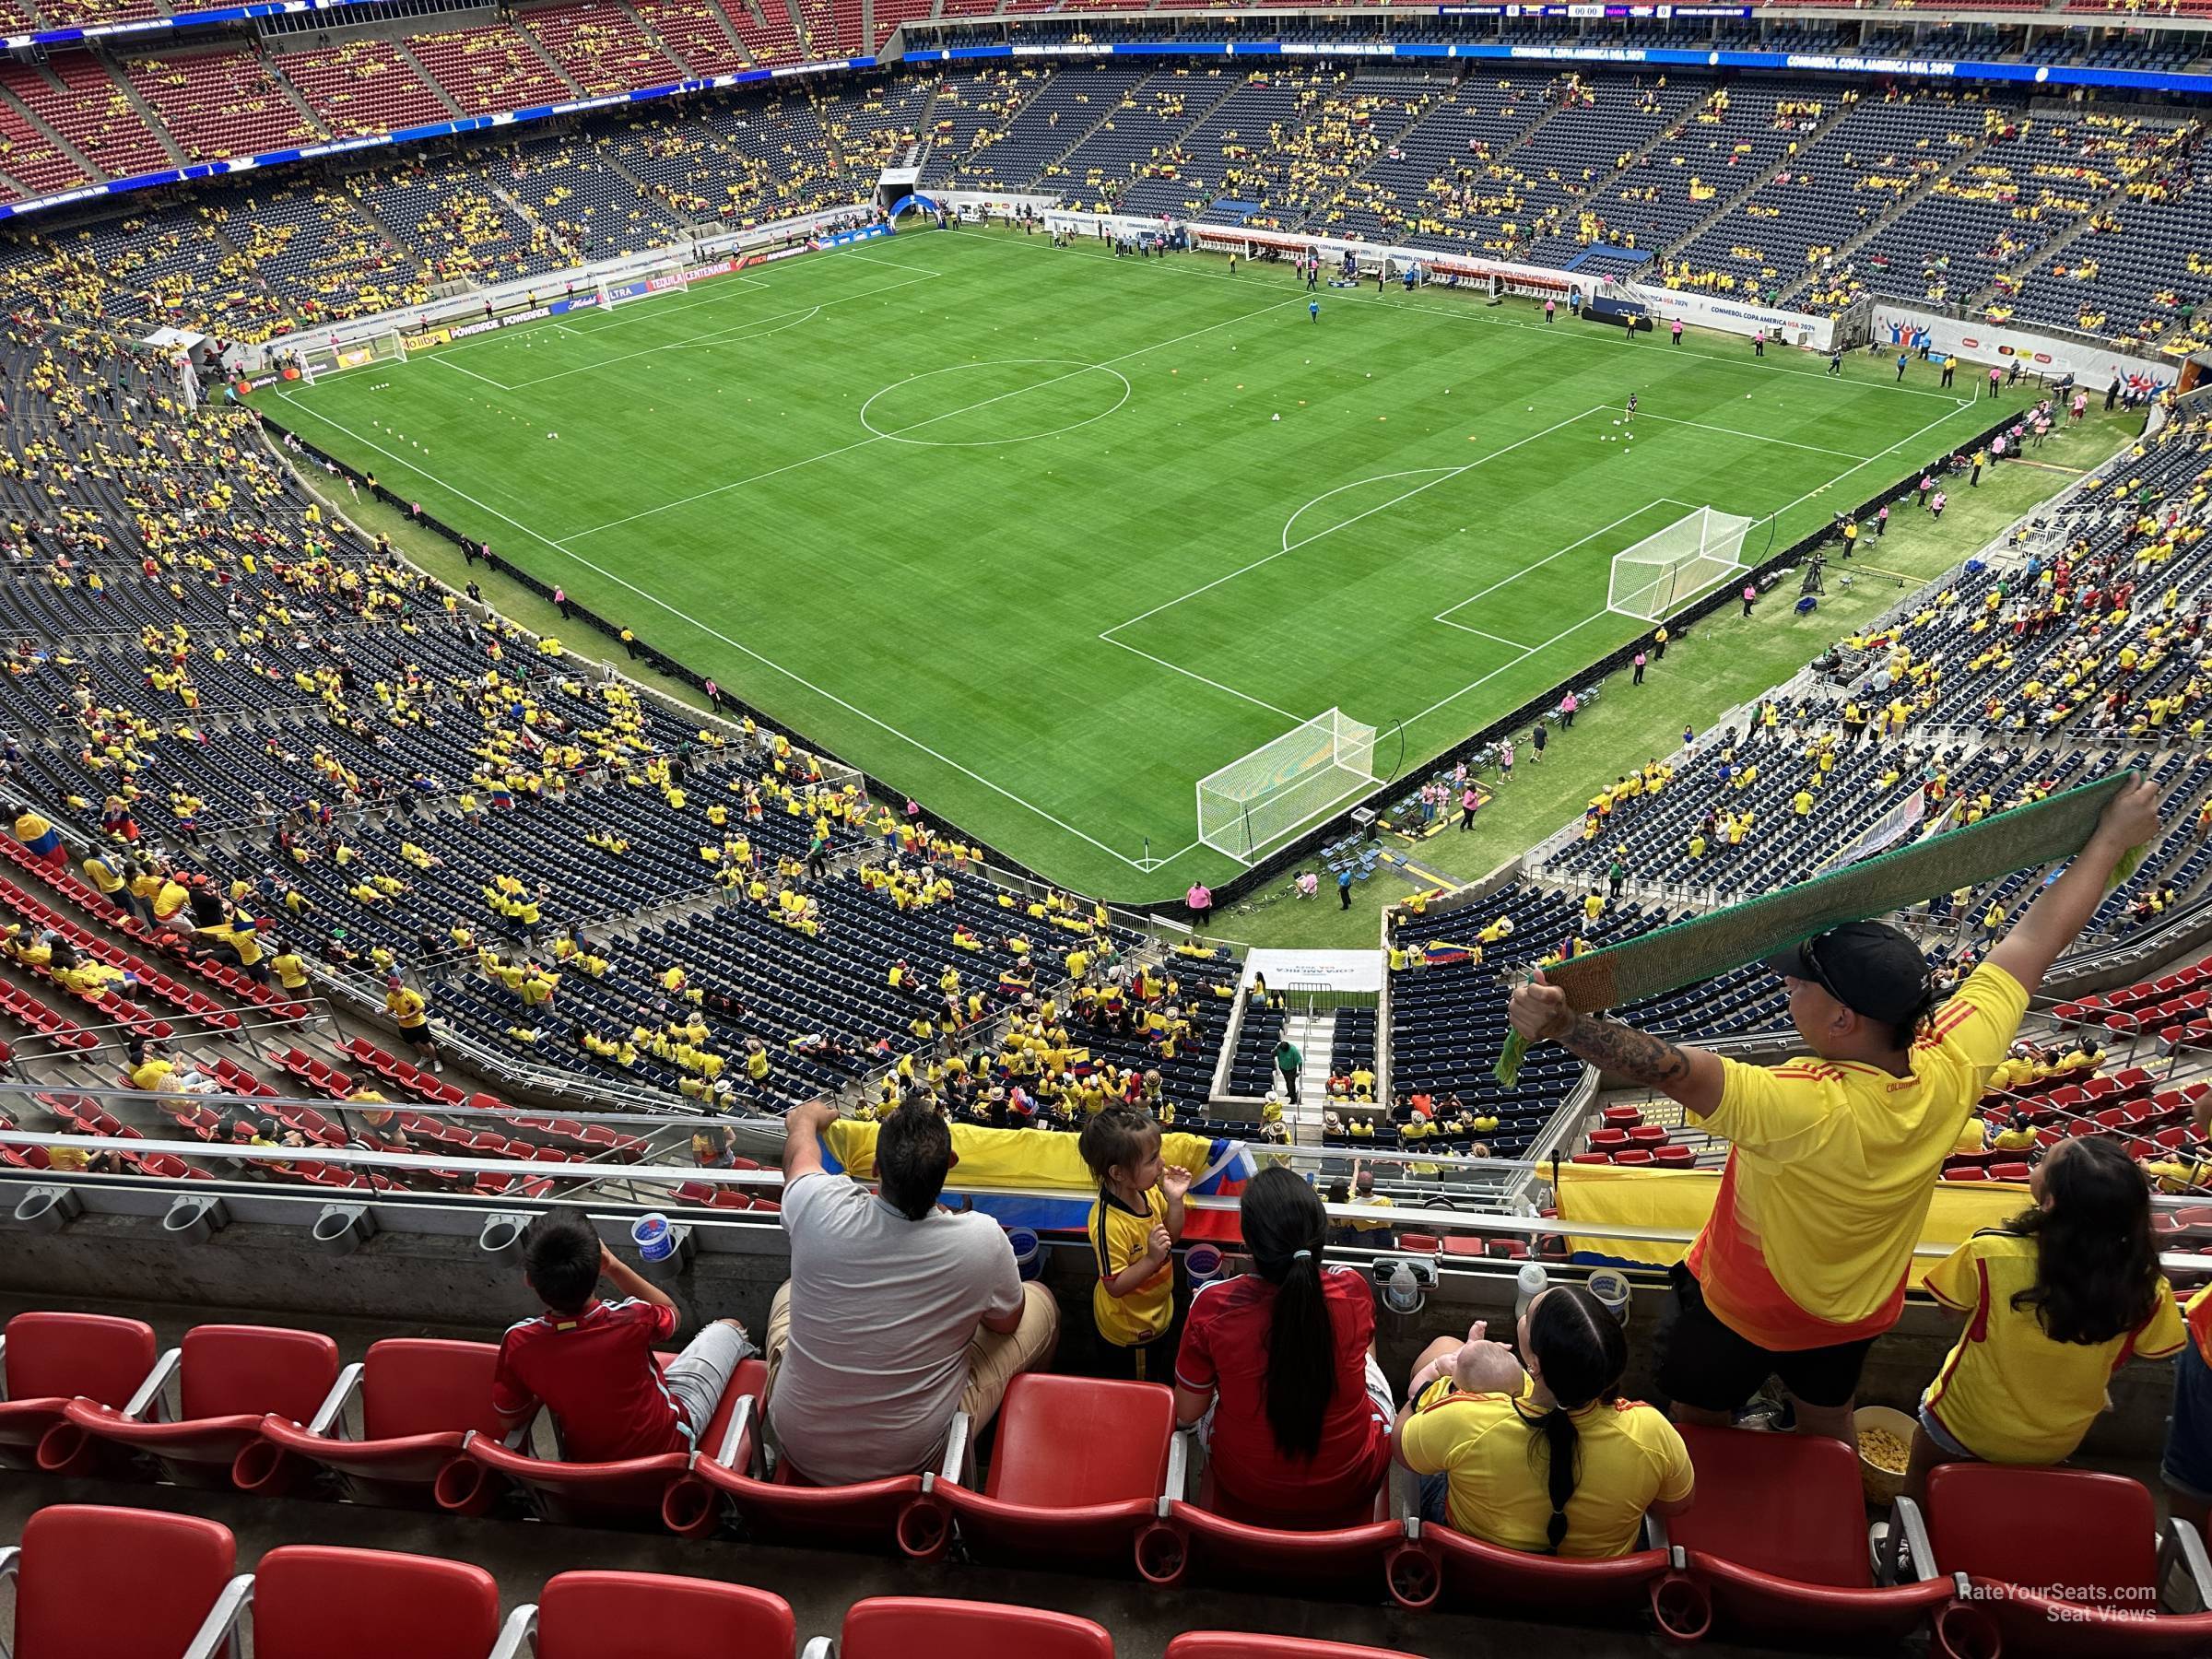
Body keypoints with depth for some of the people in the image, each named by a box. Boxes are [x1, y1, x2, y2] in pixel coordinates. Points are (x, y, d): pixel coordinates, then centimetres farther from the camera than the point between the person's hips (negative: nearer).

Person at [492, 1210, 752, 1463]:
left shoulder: (517, 1342, -26)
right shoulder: (632, 1319, -32)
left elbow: (510, 1419, -8)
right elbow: (670, 1312, -5)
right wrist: (614, 1266, -7)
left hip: (585, 1458, 3)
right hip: (668, 1443, -3)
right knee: (729, 1328, 16)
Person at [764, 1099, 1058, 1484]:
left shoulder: (820, 1208, -22)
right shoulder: (982, 1240, -25)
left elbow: (800, 1149, 5)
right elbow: (1007, 1322, -1)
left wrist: (807, 1117, 29)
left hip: (801, 1451, 2)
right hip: (911, 1458, -2)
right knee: (1041, 1301, 16)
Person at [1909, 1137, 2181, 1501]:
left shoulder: (1989, 1254, -33)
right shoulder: (2147, 1290, -28)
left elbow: (1951, 1306, -13)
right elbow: (2152, 1352, -8)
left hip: (1965, 1427, -2)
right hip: (2058, 1446, 2)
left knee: (1923, 1477, 29)